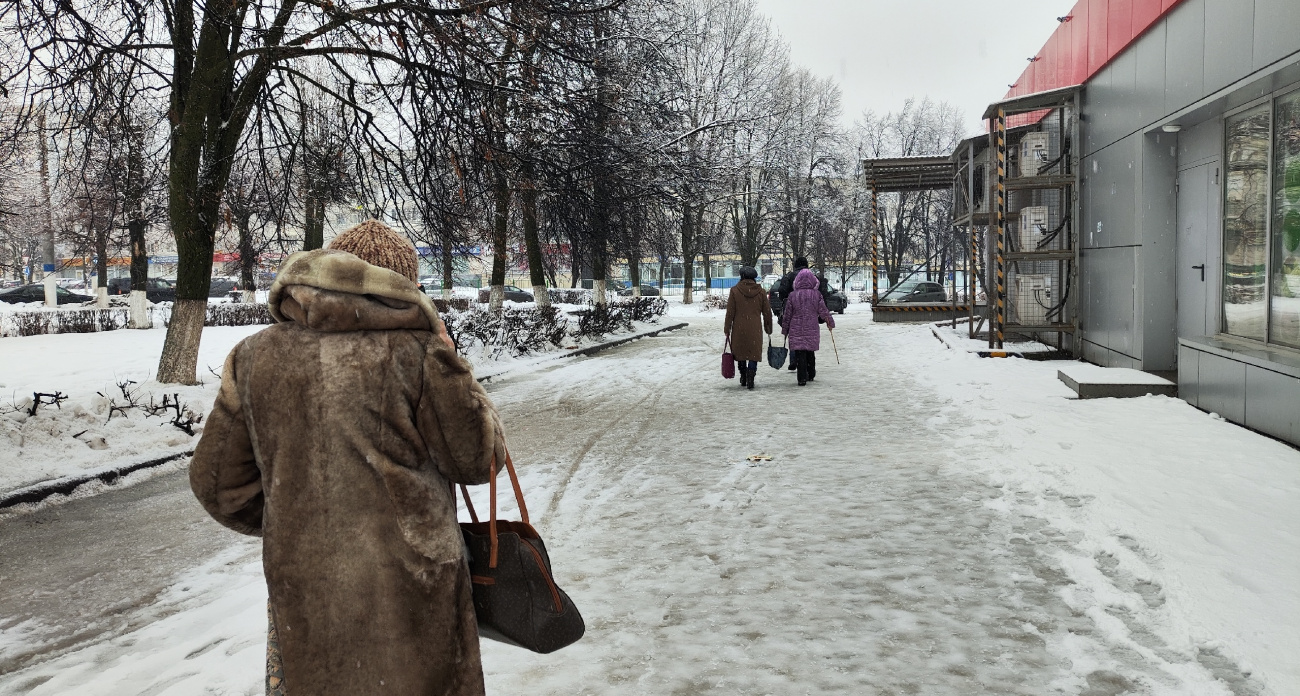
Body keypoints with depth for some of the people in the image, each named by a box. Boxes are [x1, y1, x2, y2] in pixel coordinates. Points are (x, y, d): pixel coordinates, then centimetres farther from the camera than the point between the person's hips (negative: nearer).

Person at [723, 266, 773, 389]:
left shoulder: (735, 290, -5)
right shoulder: (760, 291, 1)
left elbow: (730, 312, -4)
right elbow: (767, 312, 7)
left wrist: (727, 329, 4)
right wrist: (768, 328, 18)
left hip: (739, 329, 0)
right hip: (755, 329, 1)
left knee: (740, 352, 15)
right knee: (754, 354, 3)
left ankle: (743, 378, 22)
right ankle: (750, 379, -10)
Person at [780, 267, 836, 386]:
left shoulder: (792, 296, -4)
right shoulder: (816, 295, -3)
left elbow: (787, 315, 1)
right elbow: (823, 312, 2)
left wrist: (784, 329, 11)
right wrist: (831, 322, 18)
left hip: (796, 331, -2)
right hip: (812, 330, 2)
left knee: (799, 354, -2)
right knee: (810, 353, 18)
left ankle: (802, 378, -10)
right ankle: (811, 375, 29)